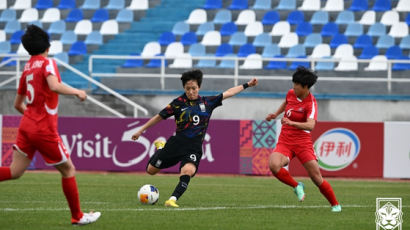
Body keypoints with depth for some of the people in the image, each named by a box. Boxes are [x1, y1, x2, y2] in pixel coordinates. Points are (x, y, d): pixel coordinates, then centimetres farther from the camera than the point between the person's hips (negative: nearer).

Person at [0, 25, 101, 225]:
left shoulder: (27, 68, 12)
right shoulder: (47, 63, -9)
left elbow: (18, 104, 20)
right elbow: (54, 86, -30)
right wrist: (77, 92, -14)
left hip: (26, 125, 7)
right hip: (45, 130, -7)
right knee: (68, 170, 8)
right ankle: (77, 216, 14)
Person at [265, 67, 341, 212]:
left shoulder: (311, 104, -16)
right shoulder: (291, 93, 2)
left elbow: (310, 125, -33)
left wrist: (291, 123, -46)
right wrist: (276, 114, 27)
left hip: (302, 142, -4)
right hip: (285, 141, 4)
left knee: (317, 178, -8)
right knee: (274, 165, -26)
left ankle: (335, 204, 15)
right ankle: (296, 187, -1)